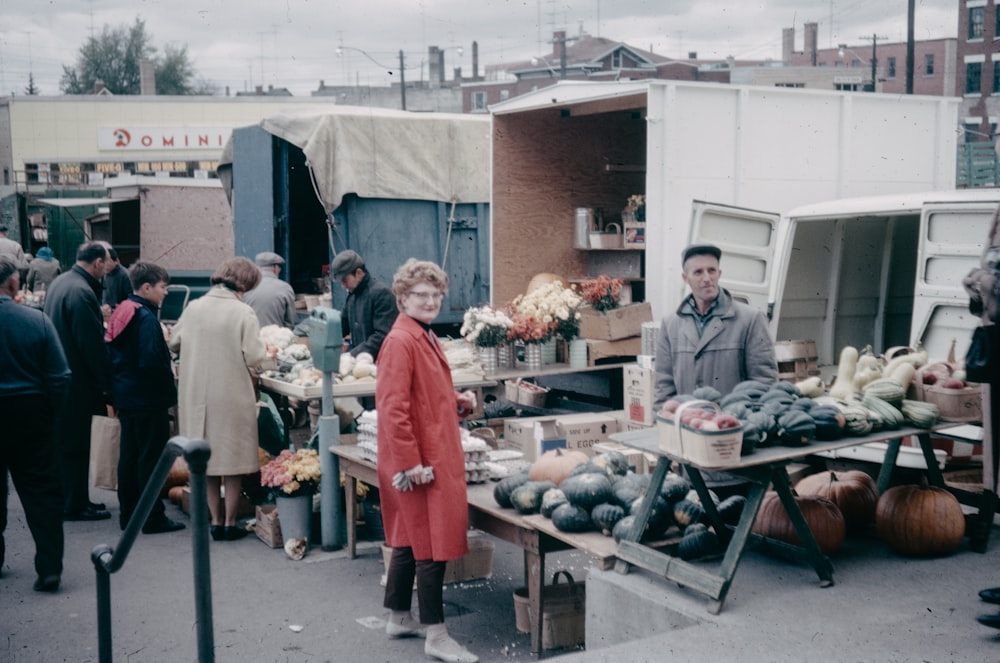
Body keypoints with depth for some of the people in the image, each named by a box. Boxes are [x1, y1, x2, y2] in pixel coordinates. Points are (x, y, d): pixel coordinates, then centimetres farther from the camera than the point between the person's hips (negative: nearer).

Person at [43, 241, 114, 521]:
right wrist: (106, 384, -14)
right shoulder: (82, 293, -22)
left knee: (63, 442, 17)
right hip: (78, 380, -10)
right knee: (76, 445, 0)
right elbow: (93, 345, -21)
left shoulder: (60, 282, 9)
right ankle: (75, 505, 9)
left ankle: (69, 499, 27)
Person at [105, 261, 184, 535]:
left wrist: (119, 378, 18)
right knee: (151, 456, -1)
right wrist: (170, 372, -9)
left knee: (129, 454, 15)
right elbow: (150, 361, -26)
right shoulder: (146, 318, -18)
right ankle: (153, 518, 5)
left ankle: (128, 513, 24)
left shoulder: (121, 312, 9)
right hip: (148, 399, -9)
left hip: (125, 396, 9)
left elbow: (110, 350, 14)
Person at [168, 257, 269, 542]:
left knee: (206, 457, 14)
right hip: (232, 396, -4)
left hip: (195, 396, 4)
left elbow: (174, 343, 9)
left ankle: (216, 521, 19)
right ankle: (230, 523, 13)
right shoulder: (243, 312, -12)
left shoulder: (194, 307, 0)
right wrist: (265, 352, 7)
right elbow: (253, 357, -15)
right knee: (233, 460, 8)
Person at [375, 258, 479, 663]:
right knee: (432, 546, -4)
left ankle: (398, 618, 30)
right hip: (419, 463, -10)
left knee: (410, 541, 18)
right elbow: (393, 408, -22)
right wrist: (411, 462, -23)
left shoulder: (426, 338, 15)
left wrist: (459, 402, 7)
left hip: (435, 458, 10)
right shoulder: (401, 342, -16)